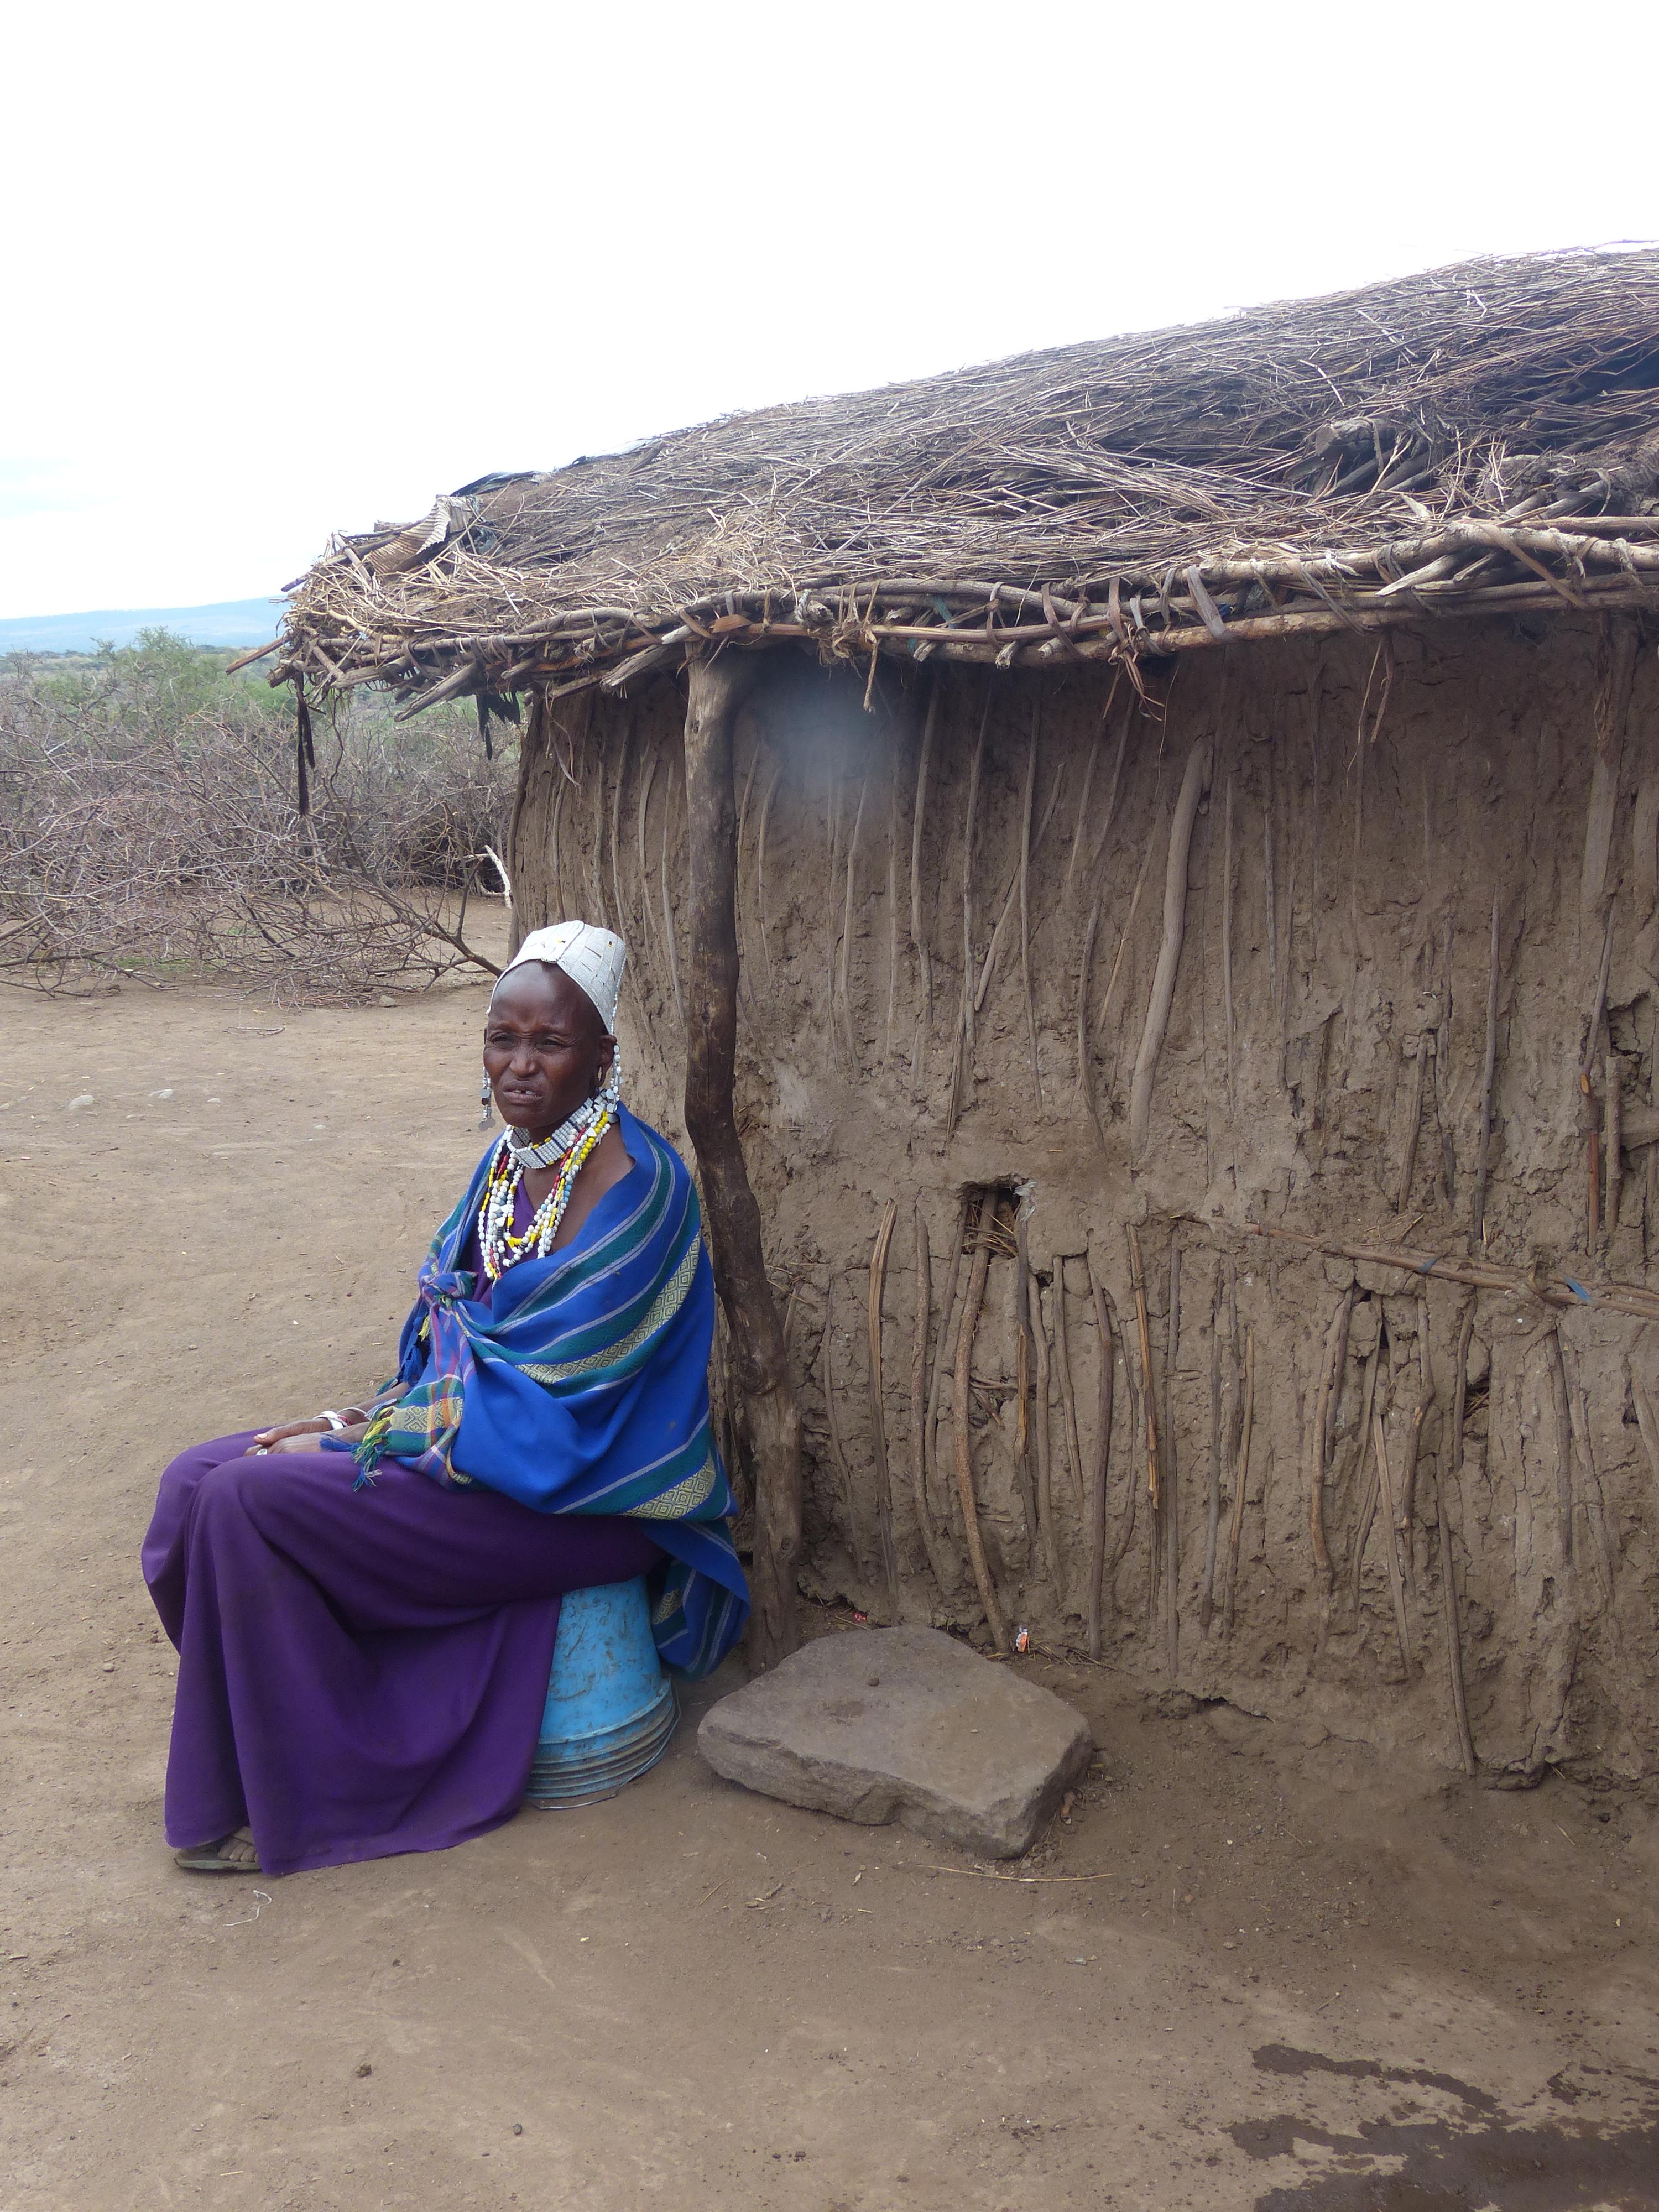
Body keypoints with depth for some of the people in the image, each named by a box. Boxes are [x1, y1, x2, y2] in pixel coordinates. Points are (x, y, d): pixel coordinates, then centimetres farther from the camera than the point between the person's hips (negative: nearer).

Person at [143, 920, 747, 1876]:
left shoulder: (632, 1188, -21)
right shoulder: (512, 1160, 7)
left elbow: (536, 1395, -22)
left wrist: (361, 1440, -15)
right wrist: (372, 1415, -1)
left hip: (577, 1490, -9)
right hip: (469, 1431, 9)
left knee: (255, 1501, -19)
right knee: (200, 1482, -1)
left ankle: (297, 1805, -1)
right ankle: (263, 1759, 12)